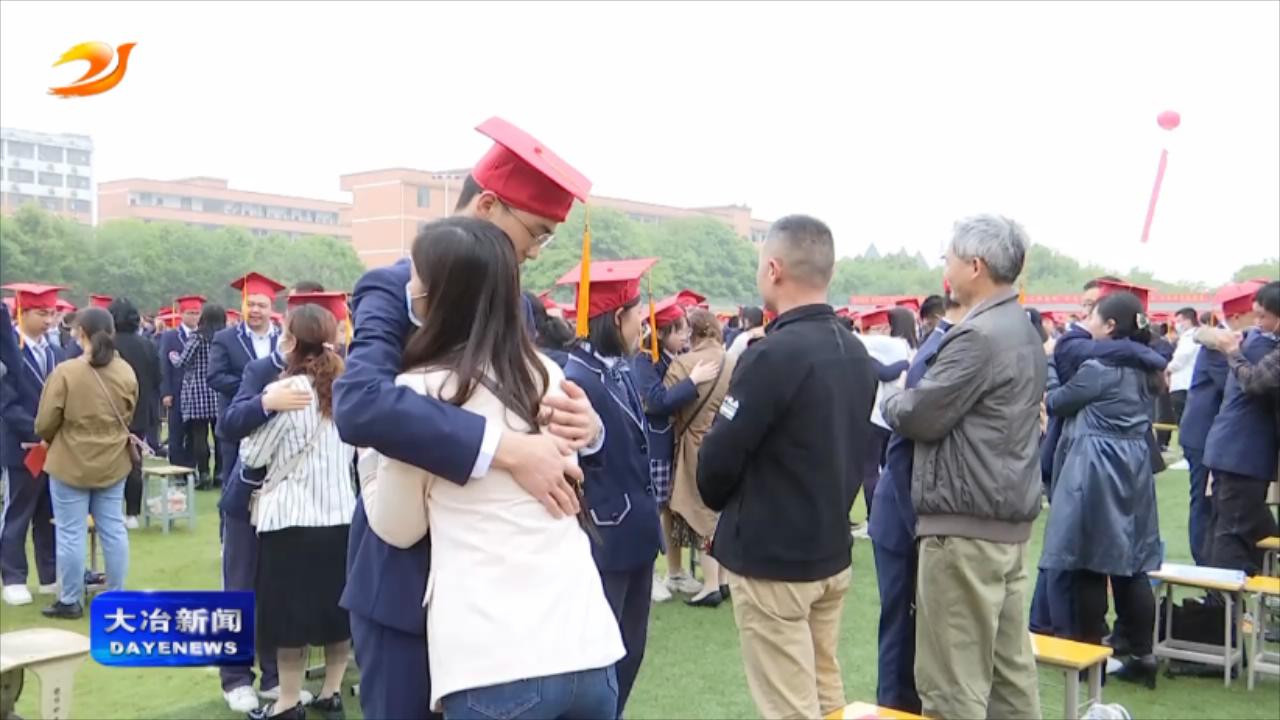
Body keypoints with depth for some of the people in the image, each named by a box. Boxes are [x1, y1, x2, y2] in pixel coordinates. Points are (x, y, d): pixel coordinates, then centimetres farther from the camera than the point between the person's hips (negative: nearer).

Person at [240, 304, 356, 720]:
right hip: (341, 511, 6)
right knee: (337, 604, 12)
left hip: (293, 516, -6)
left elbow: (252, 455, -6)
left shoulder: (287, 390, -13)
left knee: (291, 609, 3)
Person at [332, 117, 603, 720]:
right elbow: (358, 403, -32)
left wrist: (586, 427, -21)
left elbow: (539, 409, 4)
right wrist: (505, 448, -39)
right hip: (408, 573, -6)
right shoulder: (393, 289, -14)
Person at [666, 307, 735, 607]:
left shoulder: (683, 364, -14)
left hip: (698, 445, -5)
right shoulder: (734, 363, -1)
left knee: (703, 511, 3)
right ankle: (724, 578, 23)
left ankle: (711, 584, 5)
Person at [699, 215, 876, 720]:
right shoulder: (857, 353, 6)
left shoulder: (773, 354, -20)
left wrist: (719, 503, 4)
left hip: (770, 558, -8)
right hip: (832, 551, 8)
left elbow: (718, 459, -17)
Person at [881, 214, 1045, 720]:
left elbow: (919, 417, -15)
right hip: (1009, 519, 10)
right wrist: (909, 404, 11)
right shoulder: (1024, 332, 14)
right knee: (1009, 666, 14)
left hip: (965, 525, -10)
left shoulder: (978, 336, -18)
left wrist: (891, 404, 4)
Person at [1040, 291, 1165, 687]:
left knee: (1090, 565, 1)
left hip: (1096, 467, -8)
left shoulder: (1099, 367, -14)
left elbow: (1056, 402, -5)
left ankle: (1090, 654, 9)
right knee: (1131, 563, 10)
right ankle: (1142, 655, 12)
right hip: (1133, 467, 8)